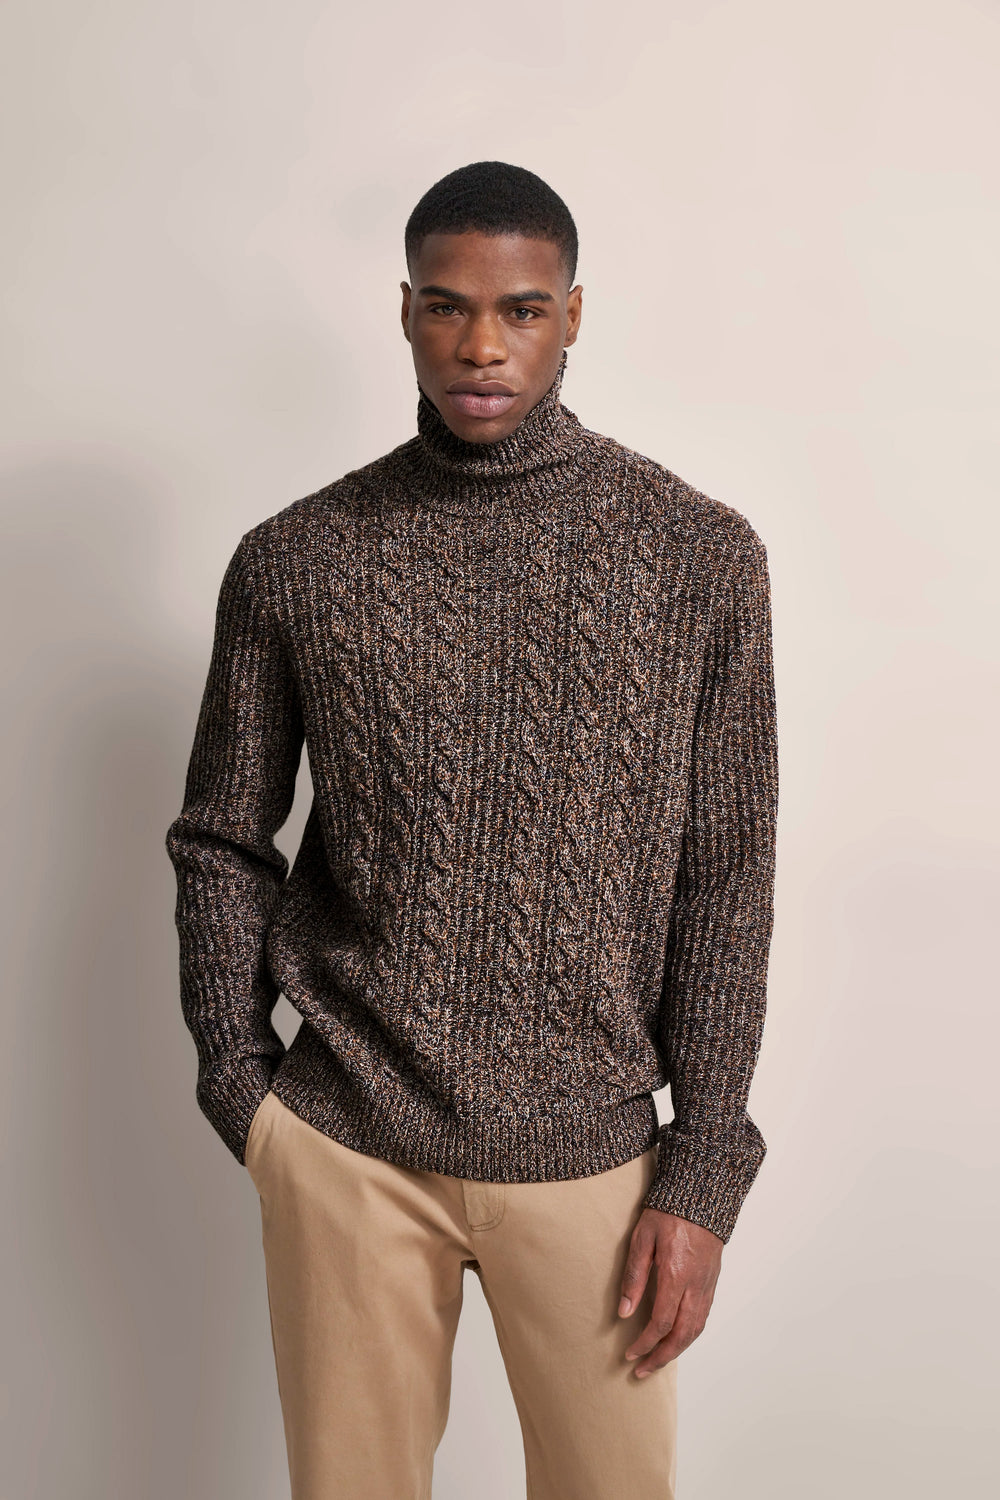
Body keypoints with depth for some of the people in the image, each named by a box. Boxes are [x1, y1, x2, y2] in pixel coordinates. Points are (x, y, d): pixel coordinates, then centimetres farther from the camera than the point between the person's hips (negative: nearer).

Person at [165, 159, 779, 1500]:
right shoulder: (292, 561, -2)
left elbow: (727, 878, -3)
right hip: (345, 1142, 1)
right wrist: (242, 1090, 3)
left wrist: (703, 1176, -4)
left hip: (590, 1148, 0)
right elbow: (223, 846, 7)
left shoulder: (701, 556, -4)